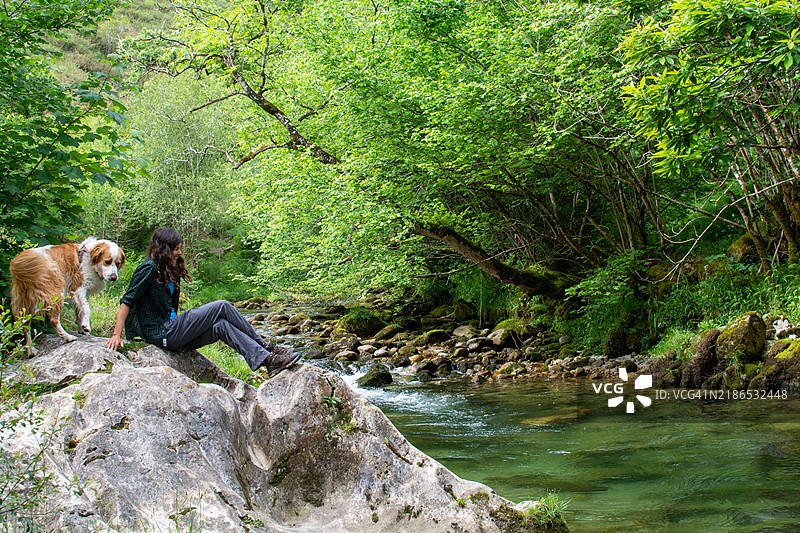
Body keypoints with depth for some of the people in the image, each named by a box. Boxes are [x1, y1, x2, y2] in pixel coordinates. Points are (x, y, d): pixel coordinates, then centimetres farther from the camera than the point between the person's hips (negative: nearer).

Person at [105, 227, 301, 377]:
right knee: (222, 307, -14)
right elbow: (127, 301, -14)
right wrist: (116, 335, -19)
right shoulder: (149, 268, -9)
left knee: (221, 327, -14)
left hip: (171, 330, 9)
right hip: (160, 334, -9)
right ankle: (265, 346, -11)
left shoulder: (170, 272, 19)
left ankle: (266, 359, -23)